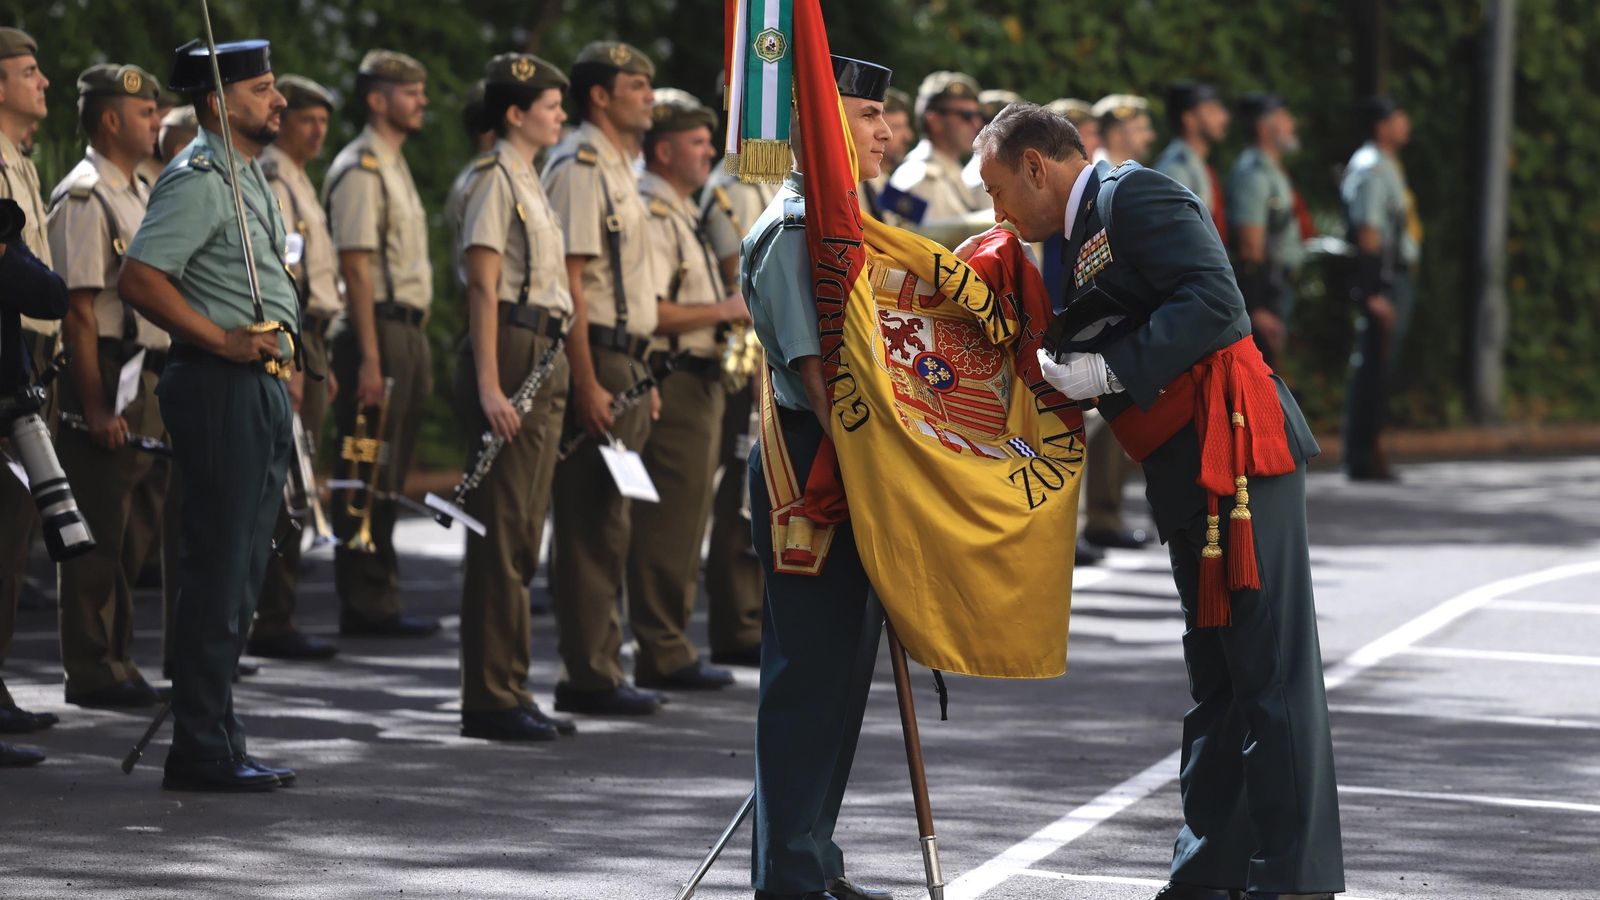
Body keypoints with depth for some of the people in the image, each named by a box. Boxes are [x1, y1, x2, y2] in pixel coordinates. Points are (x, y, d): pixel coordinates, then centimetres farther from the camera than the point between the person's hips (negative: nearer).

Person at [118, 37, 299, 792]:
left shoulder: (247, 177, 18)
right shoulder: (198, 180, -13)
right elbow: (137, 278, -22)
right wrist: (223, 340, -21)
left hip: (260, 388, 10)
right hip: (220, 390, -10)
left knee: (239, 574, 12)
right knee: (218, 571, -8)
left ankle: (218, 740, 18)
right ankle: (202, 751, -6)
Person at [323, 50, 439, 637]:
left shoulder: (395, 167, 19)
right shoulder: (360, 170, -11)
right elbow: (356, 266, -17)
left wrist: (416, 348, 18)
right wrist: (369, 359, -21)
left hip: (406, 330, 10)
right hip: (378, 331, -10)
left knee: (387, 479, 11)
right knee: (368, 479, -7)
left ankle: (377, 602, 15)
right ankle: (366, 605, -6)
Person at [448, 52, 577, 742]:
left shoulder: (528, 184, 20)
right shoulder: (491, 180, -10)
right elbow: (484, 288, -16)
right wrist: (490, 385, -22)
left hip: (544, 364, 10)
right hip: (511, 359, -10)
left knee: (523, 535, 12)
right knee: (501, 535, -9)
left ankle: (508, 691, 17)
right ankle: (491, 700, -8)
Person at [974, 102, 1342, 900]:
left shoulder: (1136, 196, -7)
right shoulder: (1073, 242, 21)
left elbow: (1214, 303, -19)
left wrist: (1108, 370, -18)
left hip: (1237, 445, -11)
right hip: (1187, 475, 11)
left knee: (1270, 670, -8)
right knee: (1214, 675, 13)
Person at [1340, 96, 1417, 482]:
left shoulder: (1386, 167, 19)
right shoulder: (1370, 169, -14)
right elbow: (1368, 235, -20)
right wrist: (1374, 293, -24)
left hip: (1395, 280, 10)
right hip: (1381, 280, -10)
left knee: (1380, 369, 12)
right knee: (1373, 368, -8)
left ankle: (1367, 453, 16)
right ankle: (1362, 458, -7)